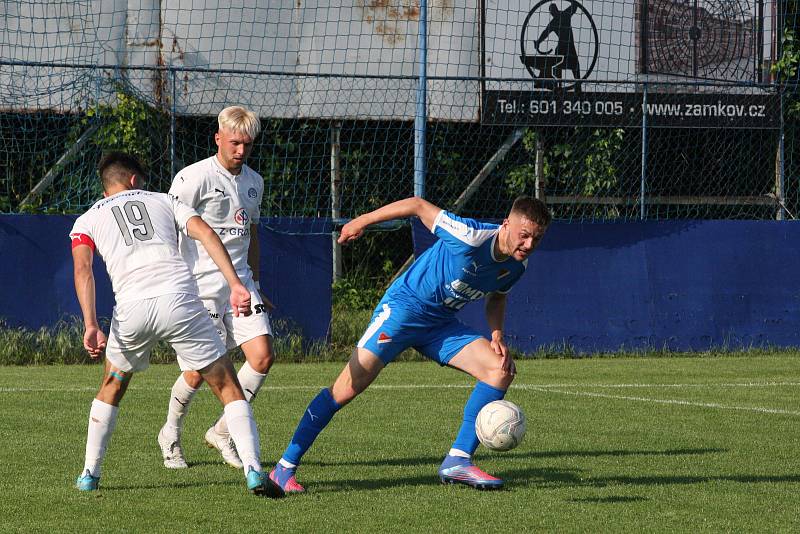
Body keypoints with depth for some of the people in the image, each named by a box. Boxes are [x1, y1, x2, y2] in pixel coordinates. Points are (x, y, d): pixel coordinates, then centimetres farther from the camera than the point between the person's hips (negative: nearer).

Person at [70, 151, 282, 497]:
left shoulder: (87, 221, 23)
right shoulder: (162, 201, 25)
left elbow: (82, 269, 4)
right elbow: (205, 233, 9)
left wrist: (90, 325, -5)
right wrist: (235, 285, 1)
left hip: (132, 307, 1)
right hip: (179, 298, -1)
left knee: (112, 388, 27)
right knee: (228, 388, 6)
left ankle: (89, 475, 27)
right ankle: (254, 472, -10)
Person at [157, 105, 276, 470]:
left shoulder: (254, 181, 13)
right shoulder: (196, 177, -9)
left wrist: (255, 286, 24)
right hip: (201, 287, -6)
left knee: (262, 357, -8)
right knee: (200, 370, -6)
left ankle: (222, 432, 9)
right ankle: (171, 434, 21)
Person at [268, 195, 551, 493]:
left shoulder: (517, 265, -2)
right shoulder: (470, 237, -25)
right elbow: (418, 206, -14)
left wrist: (497, 335, 1)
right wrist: (363, 221, -5)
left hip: (441, 324, 7)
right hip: (403, 308, -7)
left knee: (501, 369, -9)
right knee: (348, 388, -15)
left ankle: (458, 461, -6)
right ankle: (285, 468, -6)